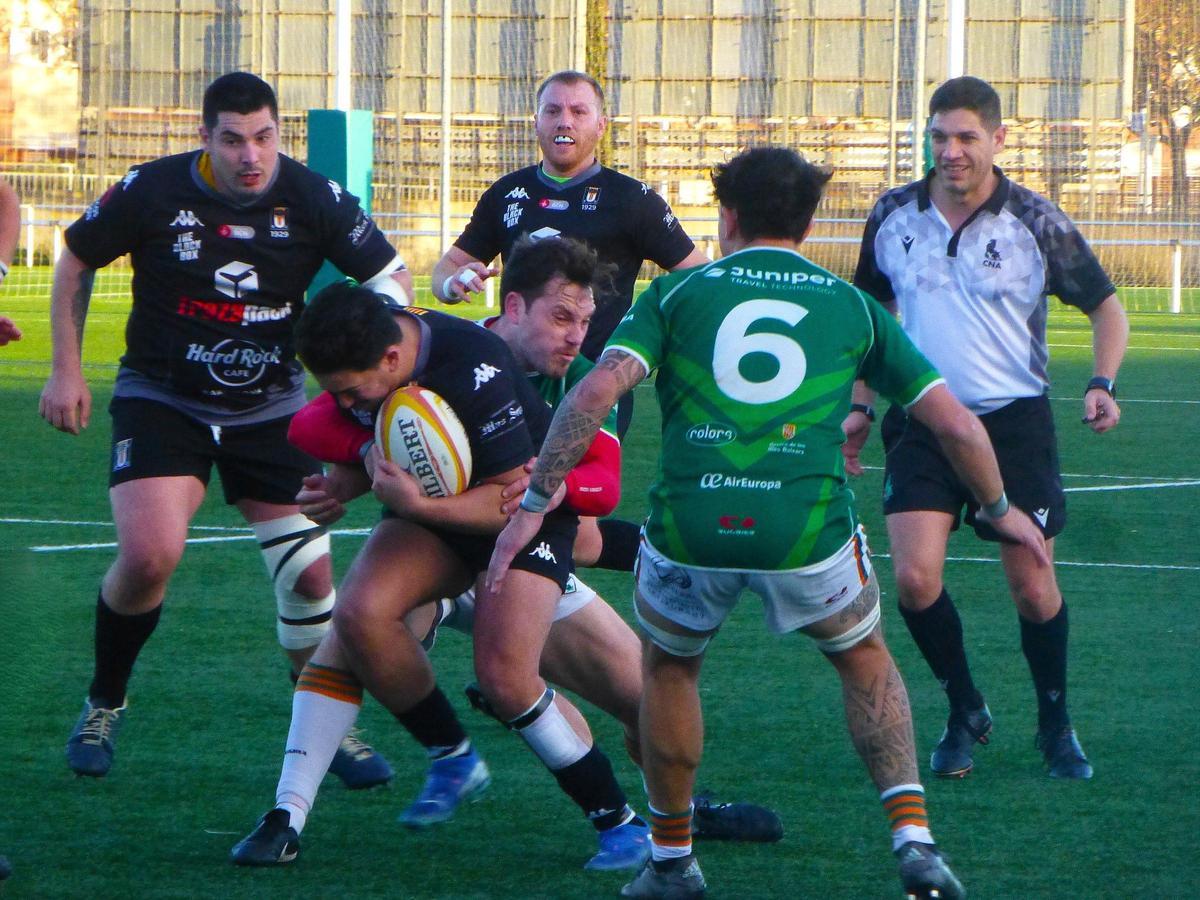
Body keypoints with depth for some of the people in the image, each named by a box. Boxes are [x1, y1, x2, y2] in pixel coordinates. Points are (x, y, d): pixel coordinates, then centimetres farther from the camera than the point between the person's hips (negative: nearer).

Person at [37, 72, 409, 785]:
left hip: (271, 406, 2)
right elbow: (77, 262, 3)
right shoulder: (152, 191, -14)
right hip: (161, 399, -2)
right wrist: (67, 370, 1)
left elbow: (393, 278, -1)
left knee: (311, 576, -3)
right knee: (149, 554, -23)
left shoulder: (313, 199, -12)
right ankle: (104, 704, 3)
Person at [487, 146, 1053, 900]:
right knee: (865, 659, 27)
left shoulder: (678, 293, 13)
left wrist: (536, 500, 0)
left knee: (669, 665, 30)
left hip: (690, 525, 0)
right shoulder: (850, 305, 16)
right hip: (808, 528, 0)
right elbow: (956, 423, 15)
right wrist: (1001, 508, 31)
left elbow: (596, 392, -2)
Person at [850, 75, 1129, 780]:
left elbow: (1106, 306, 4)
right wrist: (862, 406, 12)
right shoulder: (894, 217, 1)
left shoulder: (1037, 223, -7)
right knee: (915, 579, -12)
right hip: (922, 422, 2)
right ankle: (966, 714, 11)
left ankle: (1057, 724, 24)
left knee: (1032, 588, 1)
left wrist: (1102, 386, -12)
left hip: (1014, 422, -2)